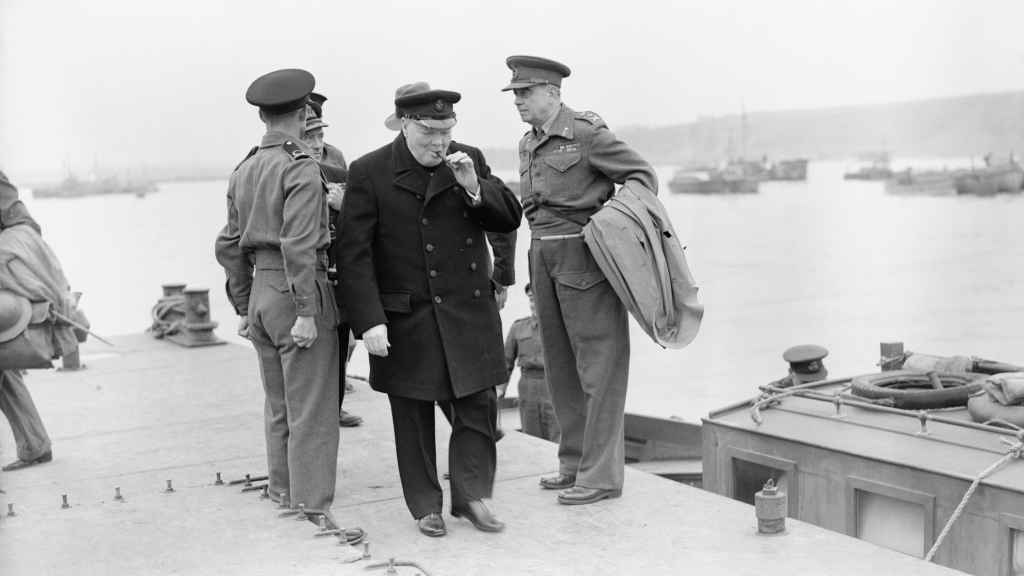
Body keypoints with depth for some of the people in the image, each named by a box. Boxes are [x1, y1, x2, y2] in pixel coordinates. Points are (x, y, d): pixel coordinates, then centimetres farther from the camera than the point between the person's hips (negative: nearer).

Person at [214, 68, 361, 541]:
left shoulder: (243, 171, 11)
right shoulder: (301, 170, -13)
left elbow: (229, 246, 14)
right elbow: (298, 246, -22)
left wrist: (242, 306, 20)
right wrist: (306, 312, -20)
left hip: (260, 290, 8)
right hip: (294, 292, -8)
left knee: (278, 404, 19)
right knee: (311, 408, -1)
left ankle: (282, 488, 31)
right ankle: (314, 505, 3)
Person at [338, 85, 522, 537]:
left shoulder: (469, 161, 5)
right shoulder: (368, 173, -6)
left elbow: (510, 218, 4)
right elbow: (355, 255, -9)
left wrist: (474, 187, -15)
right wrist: (369, 321, -16)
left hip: (467, 312, 3)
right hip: (405, 320, -2)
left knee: (478, 406, 3)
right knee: (413, 417, 8)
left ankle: (470, 495, 19)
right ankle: (425, 505, 23)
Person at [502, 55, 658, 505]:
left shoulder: (587, 133, -9)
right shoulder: (528, 145, 14)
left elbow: (642, 174, -5)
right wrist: (534, 273, 16)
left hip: (585, 257, -8)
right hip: (544, 257, 8)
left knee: (598, 365, -3)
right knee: (560, 365, 12)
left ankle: (601, 474, 1)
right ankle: (574, 463, 23)